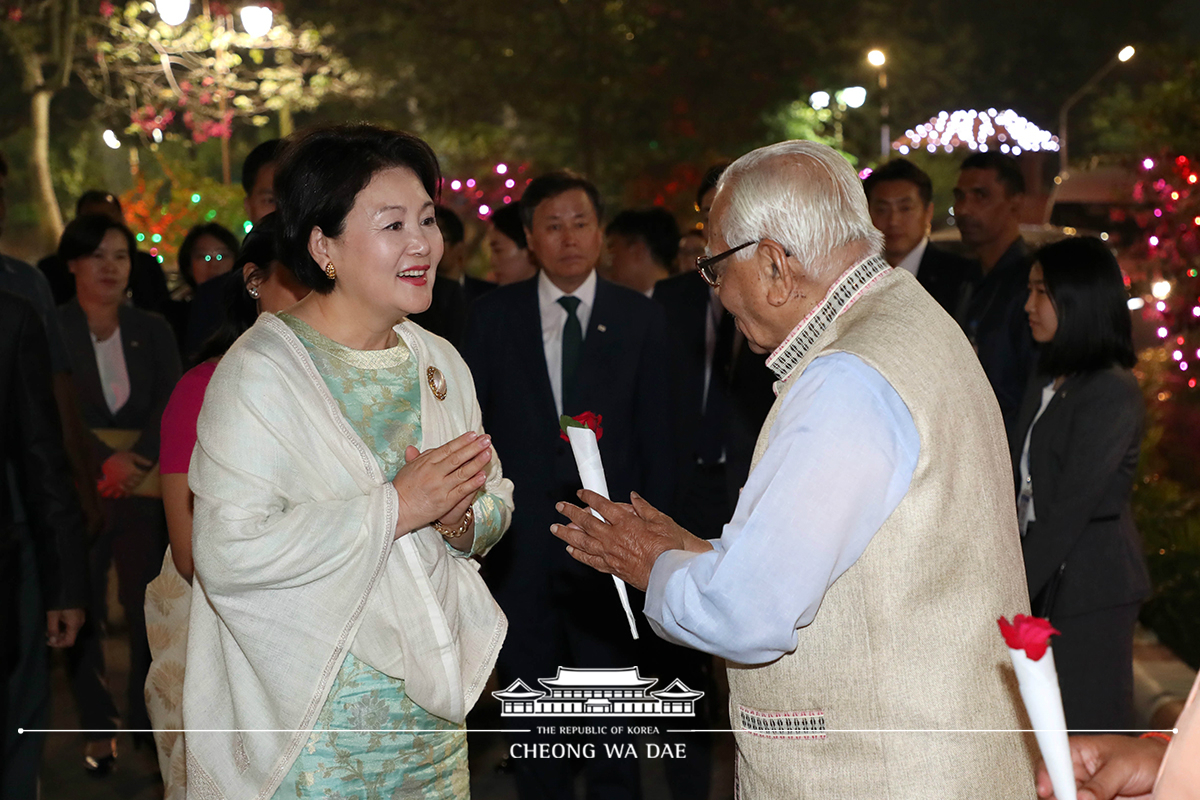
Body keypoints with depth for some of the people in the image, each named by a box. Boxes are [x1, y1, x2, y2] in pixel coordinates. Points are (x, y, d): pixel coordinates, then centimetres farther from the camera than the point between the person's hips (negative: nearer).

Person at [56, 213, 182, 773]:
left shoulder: (152, 330, 10)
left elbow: (170, 404, 1)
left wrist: (136, 462, -15)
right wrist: (105, 462, -18)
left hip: (144, 485, 2)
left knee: (149, 606, -2)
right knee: (85, 610, 1)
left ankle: (150, 724, 7)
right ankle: (96, 728, 11)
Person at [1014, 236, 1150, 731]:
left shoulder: (1112, 393, -15)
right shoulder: (1048, 381, 12)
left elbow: (1073, 505, -18)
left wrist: (1018, 587, -16)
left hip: (1090, 586, -8)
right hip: (1046, 581, 8)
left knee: (1087, 723, -1)